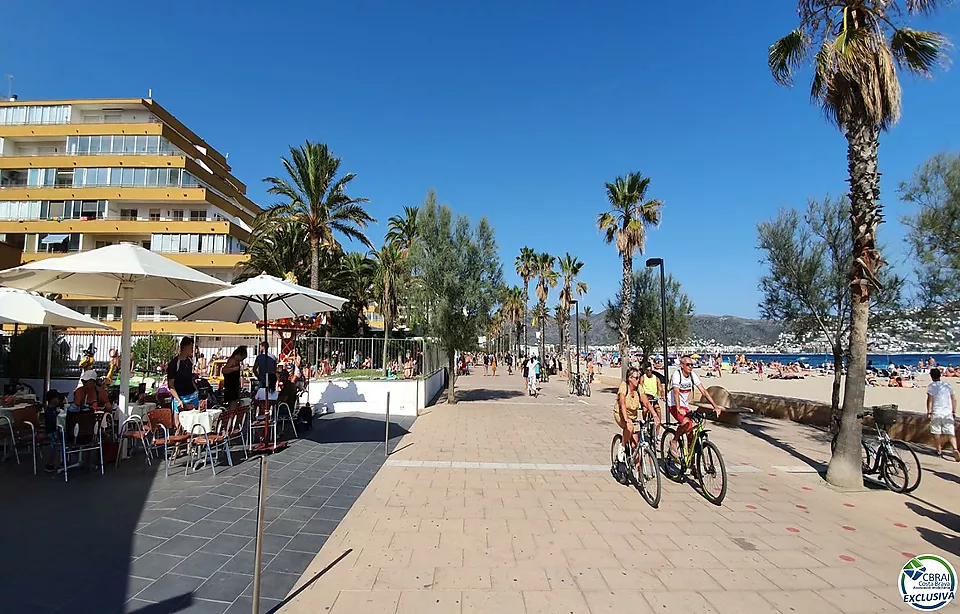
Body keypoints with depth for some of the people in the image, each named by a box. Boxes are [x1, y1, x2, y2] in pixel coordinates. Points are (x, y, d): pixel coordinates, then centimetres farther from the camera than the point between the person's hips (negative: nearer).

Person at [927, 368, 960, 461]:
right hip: (948, 413, 3)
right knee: (951, 433, 3)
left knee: (936, 432, 7)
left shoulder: (931, 386, -4)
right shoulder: (948, 385, 8)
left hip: (936, 413, -3)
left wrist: (929, 412, -5)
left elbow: (930, 400, -9)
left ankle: (939, 450, 13)